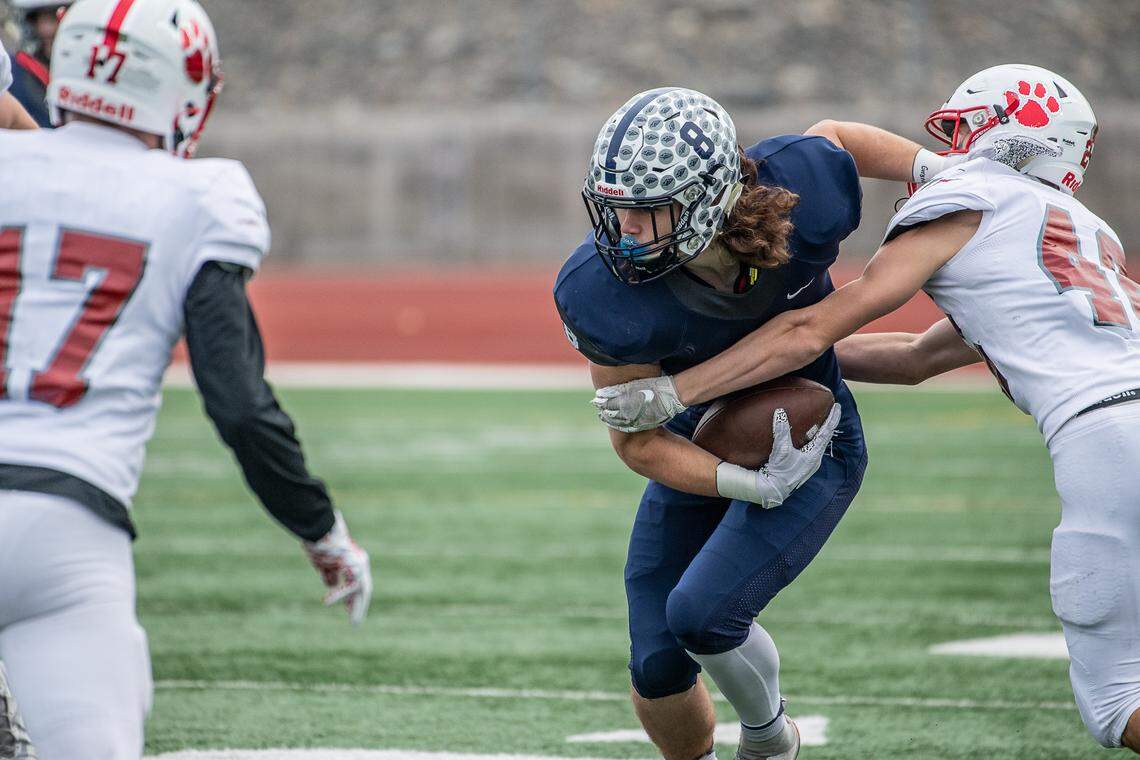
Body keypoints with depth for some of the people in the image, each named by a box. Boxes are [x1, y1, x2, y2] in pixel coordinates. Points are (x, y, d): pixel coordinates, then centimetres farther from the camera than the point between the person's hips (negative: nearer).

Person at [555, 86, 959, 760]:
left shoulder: (807, 193, -29)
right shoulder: (603, 296, -31)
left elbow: (835, 136, -2)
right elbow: (638, 441, -20)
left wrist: (937, 169, -11)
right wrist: (755, 486, -33)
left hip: (810, 442, -2)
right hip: (700, 450, 2)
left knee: (702, 614, -20)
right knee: (658, 672, 0)